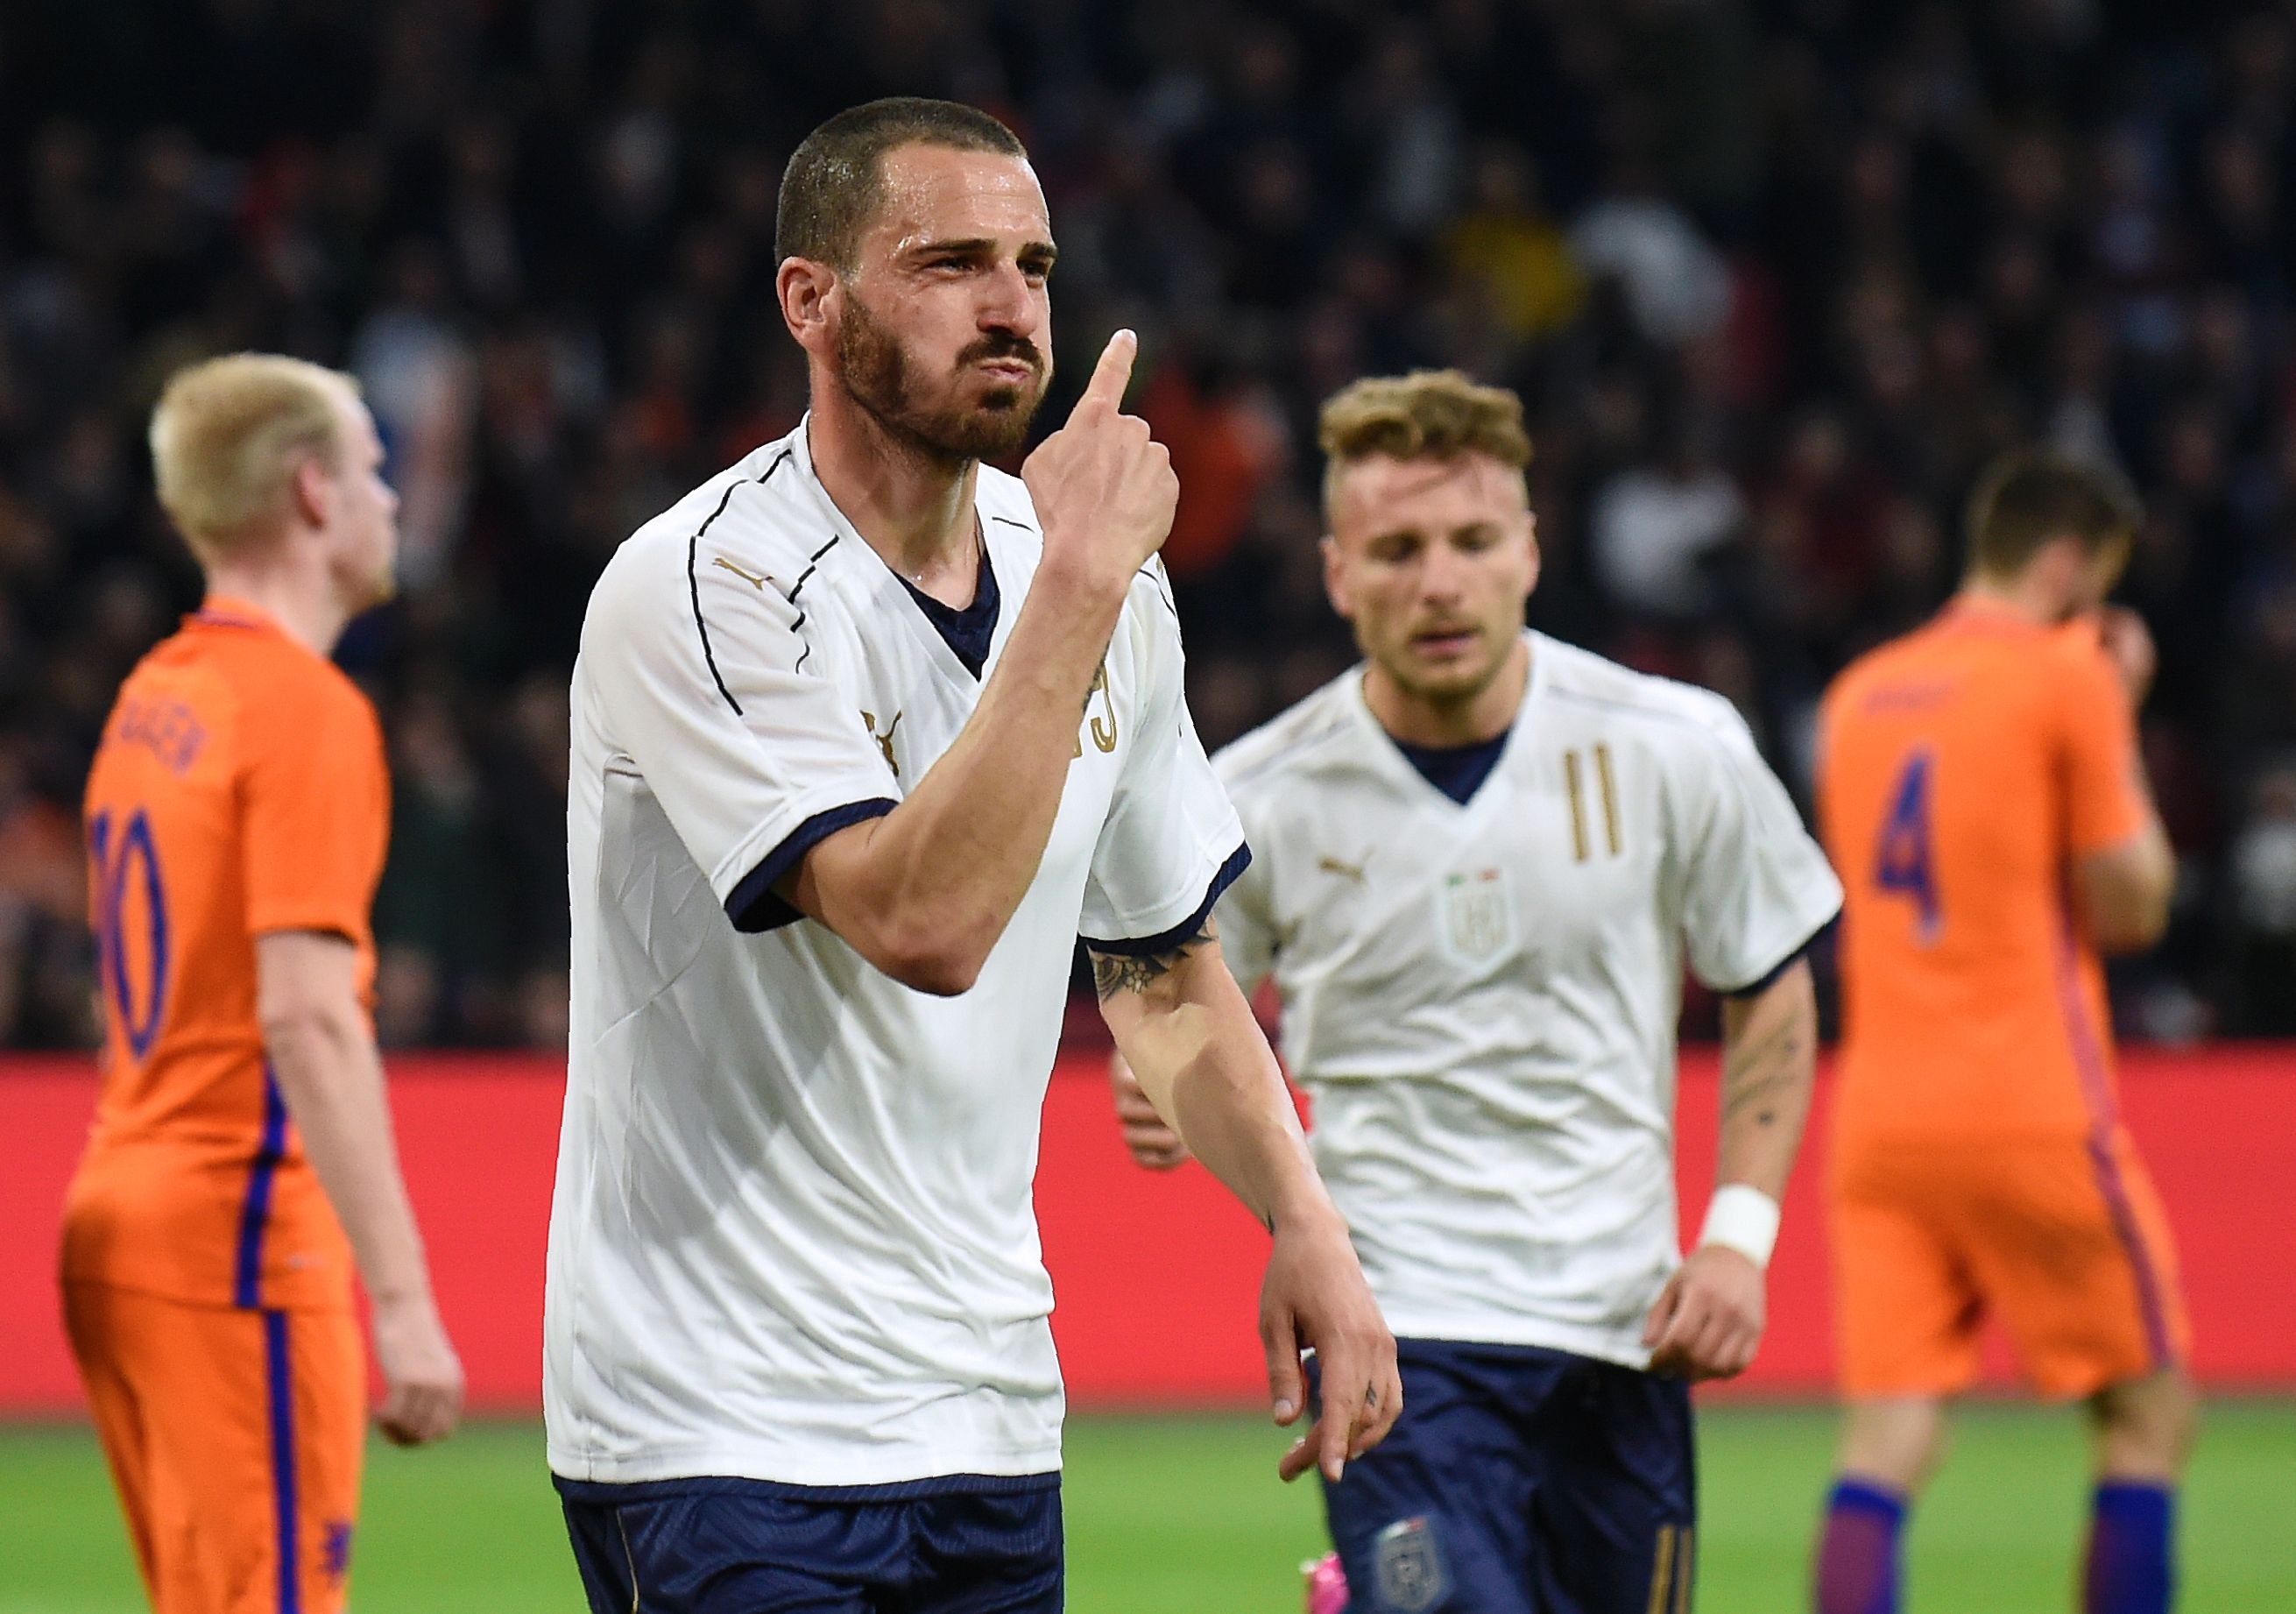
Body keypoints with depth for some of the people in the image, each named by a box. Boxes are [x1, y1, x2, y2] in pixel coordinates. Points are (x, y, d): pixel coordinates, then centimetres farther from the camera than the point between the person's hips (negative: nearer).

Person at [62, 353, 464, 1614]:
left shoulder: (151, 697, 15)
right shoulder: (306, 708, -11)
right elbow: (306, 1016, -20)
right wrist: (401, 1297, -22)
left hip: (118, 1220, 9)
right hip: (241, 1231, -9)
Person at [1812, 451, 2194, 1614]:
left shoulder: (1859, 694, 13)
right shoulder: (2067, 680, -5)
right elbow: (2129, 904, -3)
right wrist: (2123, 728, 8)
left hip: (1877, 1116, 5)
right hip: (2030, 1113, -5)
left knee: (1885, 1442, -2)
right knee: (2150, 1414, 8)